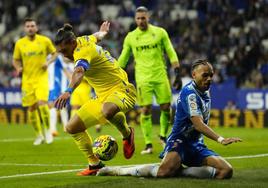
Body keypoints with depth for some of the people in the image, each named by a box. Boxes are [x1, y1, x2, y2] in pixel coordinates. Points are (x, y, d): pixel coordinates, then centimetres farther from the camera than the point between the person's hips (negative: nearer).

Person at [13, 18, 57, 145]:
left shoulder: (45, 41, -2)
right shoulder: (19, 43, 2)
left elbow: (54, 53, 10)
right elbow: (15, 60, 12)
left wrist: (48, 62, -9)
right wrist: (18, 68, -9)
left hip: (41, 77, -3)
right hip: (27, 79, 3)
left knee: (42, 103, -21)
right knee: (32, 108, 5)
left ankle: (48, 130, -2)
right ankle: (39, 135, 21)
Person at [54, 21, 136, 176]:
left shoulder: (83, 51, -22)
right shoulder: (84, 40, 5)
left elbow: (79, 71, -45)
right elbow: (97, 36, 29)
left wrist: (69, 91, -64)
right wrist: (103, 32, 55)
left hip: (121, 90, -10)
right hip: (102, 97, 10)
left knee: (107, 110, -45)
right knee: (72, 127, 2)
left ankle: (127, 134, -13)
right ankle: (95, 164, 12)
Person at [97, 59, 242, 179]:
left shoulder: (205, 93, 14)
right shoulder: (189, 92, -13)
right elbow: (198, 124, -24)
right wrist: (220, 139, -32)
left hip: (196, 145, 8)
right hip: (179, 141, -8)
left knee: (226, 171, -13)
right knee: (165, 170, -37)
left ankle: (178, 172, -14)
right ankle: (118, 170, -15)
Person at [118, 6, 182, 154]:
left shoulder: (160, 32, 3)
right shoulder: (131, 37, 5)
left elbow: (171, 54, 5)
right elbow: (122, 59, 12)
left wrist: (177, 74, -1)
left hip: (160, 77, 1)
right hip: (143, 79, -1)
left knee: (166, 108, -1)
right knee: (146, 110, -6)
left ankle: (163, 136, 23)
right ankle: (148, 144, 0)